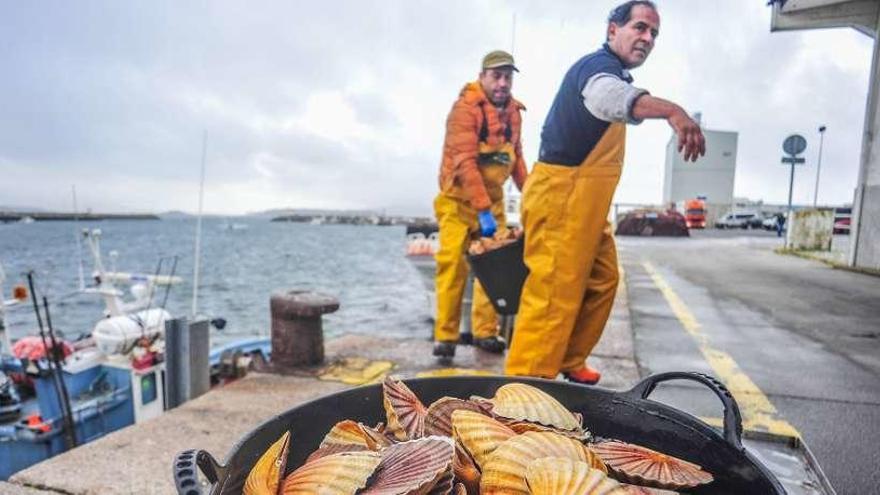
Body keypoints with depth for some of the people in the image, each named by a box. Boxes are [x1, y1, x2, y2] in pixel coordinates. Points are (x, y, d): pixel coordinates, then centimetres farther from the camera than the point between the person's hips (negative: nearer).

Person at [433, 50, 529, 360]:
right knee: (453, 264, -13)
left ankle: (485, 332, 14)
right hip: (459, 198, -6)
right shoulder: (465, 108, -16)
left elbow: (516, 156, 15)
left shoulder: (513, 111, 6)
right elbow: (465, 163, -24)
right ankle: (445, 336, -4)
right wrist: (482, 211, -29)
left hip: (493, 197, 7)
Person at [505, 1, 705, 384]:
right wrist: (670, 109, -55)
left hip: (584, 201, 10)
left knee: (602, 280, 13)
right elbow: (610, 95, -38)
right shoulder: (599, 65, -12)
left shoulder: (609, 69, 22)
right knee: (555, 295, -12)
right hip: (561, 195, -10)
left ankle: (569, 363, 24)